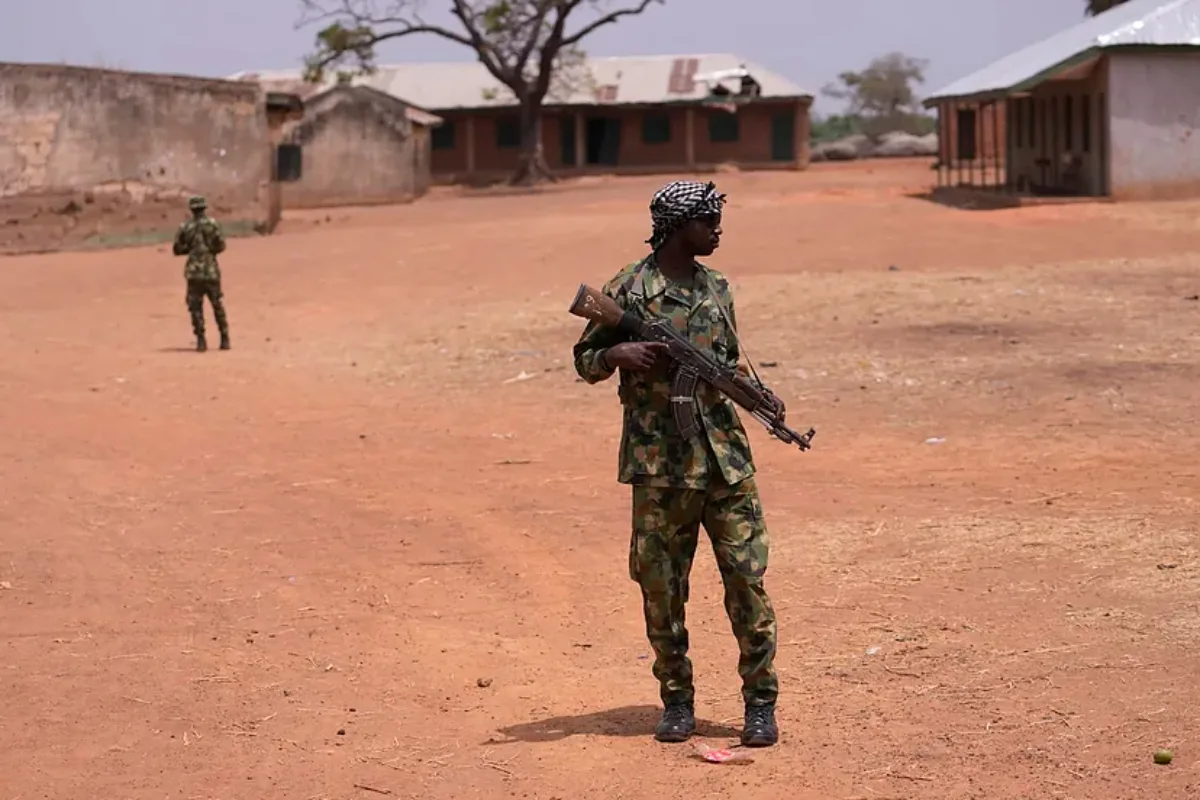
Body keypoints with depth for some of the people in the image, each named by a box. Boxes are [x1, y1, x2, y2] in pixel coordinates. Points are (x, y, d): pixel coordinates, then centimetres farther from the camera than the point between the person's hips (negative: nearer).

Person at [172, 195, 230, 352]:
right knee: (218, 305, 11)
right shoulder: (212, 224, -4)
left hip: (194, 272, 0)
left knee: (195, 306, 4)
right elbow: (221, 245, -5)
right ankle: (225, 339, 11)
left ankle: (201, 341, -3)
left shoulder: (185, 227, 0)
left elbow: (178, 249, 3)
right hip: (211, 270, 0)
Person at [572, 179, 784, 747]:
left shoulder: (717, 288, 11)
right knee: (661, 588, 4)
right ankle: (677, 701, 19)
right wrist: (618, 352, -17)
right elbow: (585, 362, 4)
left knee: (746, 582, 0)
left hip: (725, 458, 3)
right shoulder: (626, 290, -2)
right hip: (659, 464, -3)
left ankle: (760, 703, 8)